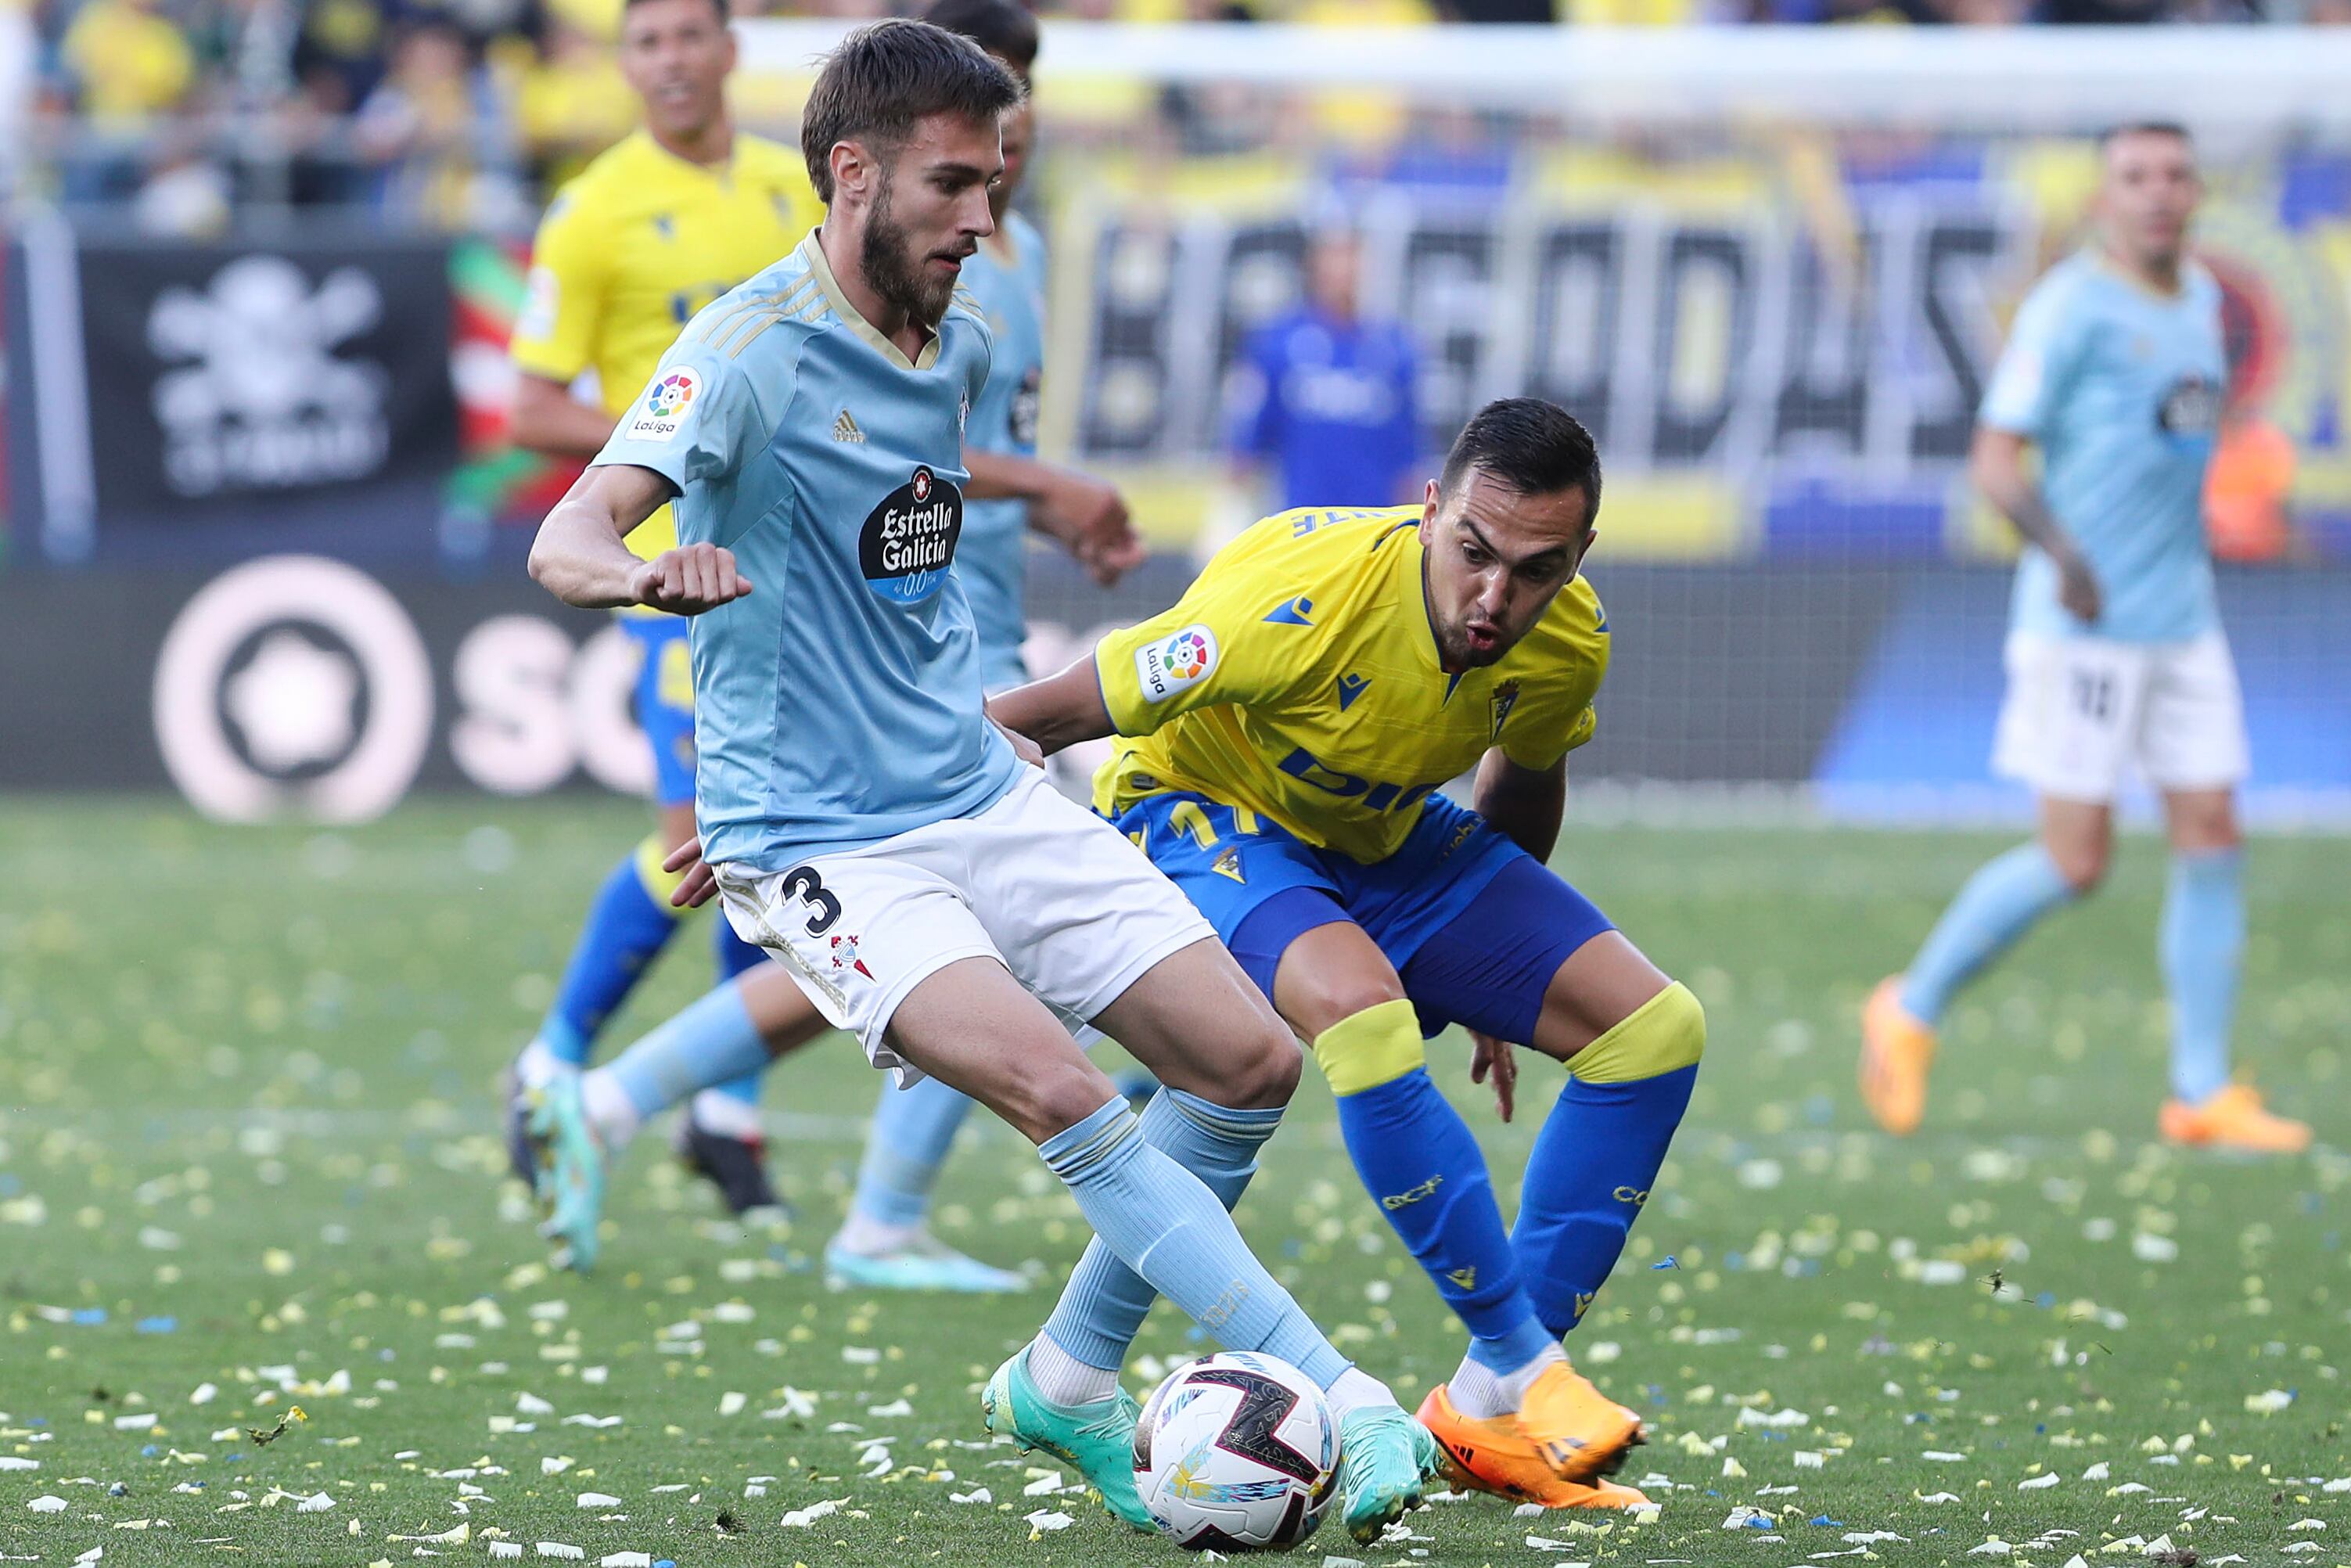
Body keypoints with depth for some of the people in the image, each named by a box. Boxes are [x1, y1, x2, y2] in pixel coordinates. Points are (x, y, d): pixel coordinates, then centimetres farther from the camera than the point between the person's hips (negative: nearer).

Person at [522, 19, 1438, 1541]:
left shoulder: (961, 344, 7)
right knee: (1058, 1090, -26)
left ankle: (1070, 1379, 19)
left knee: (1251, 1062, 1)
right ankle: (1339, 1398, -21)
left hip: (980, 793, 8)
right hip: (823, 843, -8)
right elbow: (566, 539, -31)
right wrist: (649, 571, -53)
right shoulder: (751, 350, -16)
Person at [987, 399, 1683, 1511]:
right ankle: (1524, 1364, -25)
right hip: (1201, 817, -7)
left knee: (1656, 1027, -8)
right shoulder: (1301, 602, -36)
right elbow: (1056, 711, -27)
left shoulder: (1568, 645, -17)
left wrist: (1496, 977, 21)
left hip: (1385, 839, 7)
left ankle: (1493, 1405, -4)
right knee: (1358, 1008, -38)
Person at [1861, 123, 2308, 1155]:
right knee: (2075, 863, -6)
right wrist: (2062, 553, -30)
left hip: (2184, 622, 7)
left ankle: (2202, 1092, 5)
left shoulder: (2200, 298, 11)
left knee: (2212, 838, 1)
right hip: (2083, 625, -7)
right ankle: (1911, 1012, 14)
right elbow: (1995, 459, -16)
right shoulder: (2071, 306, -12)